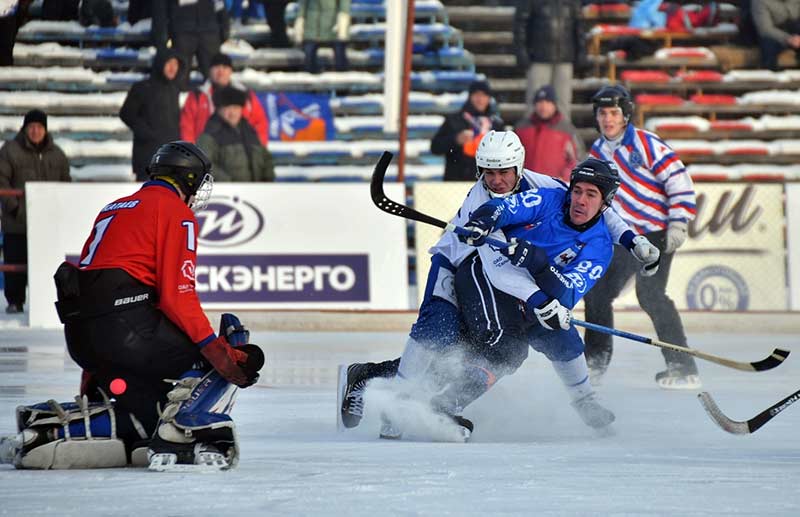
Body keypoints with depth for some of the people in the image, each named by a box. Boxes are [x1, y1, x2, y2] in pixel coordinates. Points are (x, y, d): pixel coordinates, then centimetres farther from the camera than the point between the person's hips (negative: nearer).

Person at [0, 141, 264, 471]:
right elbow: (177, 295, -12)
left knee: (152, 412, 17)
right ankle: (176, 440, -12)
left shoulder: (114, 209, 27)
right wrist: (217, 350, -14)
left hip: (79, 335, 9)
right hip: (126, 327, -9)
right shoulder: (176, 212, 0)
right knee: (225, 354, 1)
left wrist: (92, 375, 33)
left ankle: (45, 427, 8)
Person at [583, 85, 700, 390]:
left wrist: (678, 224, -20)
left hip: (658, 233, -8)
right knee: (597, 292, 11)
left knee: (649, 293, -21)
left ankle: (683, 368, -20)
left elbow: (679, 181, -17)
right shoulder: (598, 152, 8)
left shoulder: (647, 145, -16)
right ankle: (596, 362, 30)